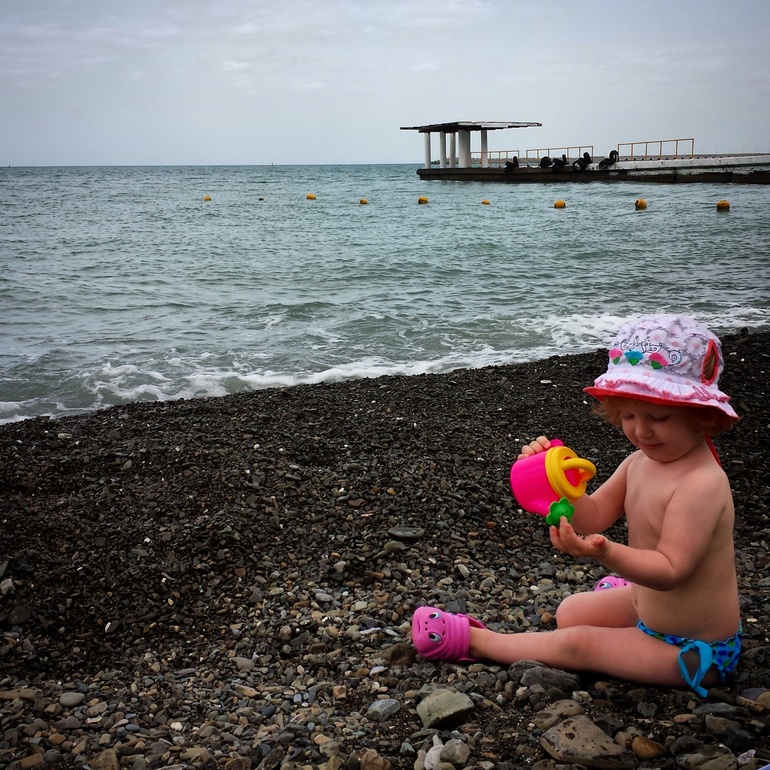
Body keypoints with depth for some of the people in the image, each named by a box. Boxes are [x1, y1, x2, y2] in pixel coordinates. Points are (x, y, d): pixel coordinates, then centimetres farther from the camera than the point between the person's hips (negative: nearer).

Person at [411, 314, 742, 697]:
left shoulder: (701, 483, -31)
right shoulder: (639, 463, -4)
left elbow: (669, 569, -33)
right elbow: (592, 517, -4)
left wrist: (606, 553, -50)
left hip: (694, 651, -8)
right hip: (647, 606, 8)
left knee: (576, 644, -8)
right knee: (568, 613, 21)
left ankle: (475, 641, 10)